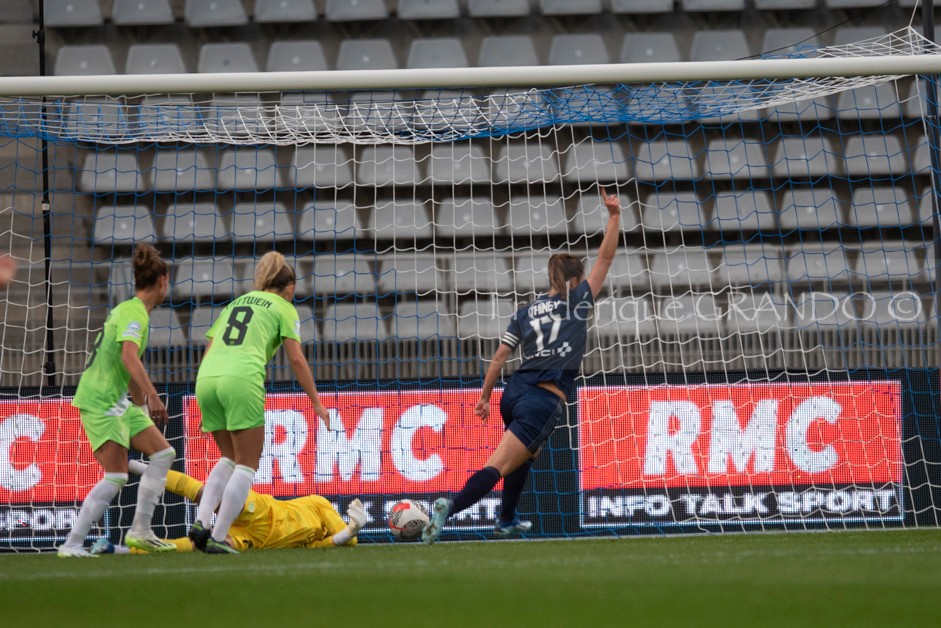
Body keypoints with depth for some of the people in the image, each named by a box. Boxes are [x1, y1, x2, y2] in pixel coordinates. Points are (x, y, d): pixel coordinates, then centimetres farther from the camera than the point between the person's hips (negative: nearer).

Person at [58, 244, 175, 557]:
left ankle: (140, 531, 10)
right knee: (116, 476, -13)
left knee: (163, 453, 8)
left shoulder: (130, 310, 15)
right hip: (100, 401, -10)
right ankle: (71, 544, -9)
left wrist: (143, 405, 31)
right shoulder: (134, 313, -15)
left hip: (118, 401, 10)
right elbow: (129, 356, -32)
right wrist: (153, 397, -35)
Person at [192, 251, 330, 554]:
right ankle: (218, 537, -5)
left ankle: (202, 521, 3)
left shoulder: (236, 303, 29)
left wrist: (209, 400, 29)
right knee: (247, 465, 4)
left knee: (230, 458, 20)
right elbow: (296, 359, 4)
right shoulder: (283, 308, 14)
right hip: (242, 379, -6)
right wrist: (316, 402, 9)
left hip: (206, 379, 6)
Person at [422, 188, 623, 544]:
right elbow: (605, 257, 5)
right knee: (497, 468, -13)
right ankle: (450, 507, -33)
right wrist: (614, 216, 8)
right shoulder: (578, 301, 4)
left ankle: (506, 521, 42)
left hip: (515, 391, 7)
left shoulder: (525, 313, 16)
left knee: (527, 454, 34)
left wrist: (484, 397, 20)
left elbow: (500, 357, 14)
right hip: (545, 400, -7)